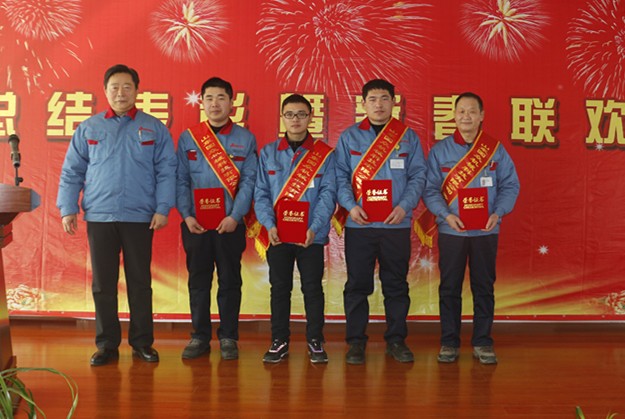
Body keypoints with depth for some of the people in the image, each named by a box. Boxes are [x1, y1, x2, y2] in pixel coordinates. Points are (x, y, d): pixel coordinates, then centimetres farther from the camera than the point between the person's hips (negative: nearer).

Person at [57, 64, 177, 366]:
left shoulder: (154, 128, 6)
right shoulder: (88, 129, 10)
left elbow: (166, 172, 2)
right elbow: (72, 172, 9)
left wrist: (162, 209, -6)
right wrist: (68, 209, 1)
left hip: (140, 218, -1)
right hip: (99, 217, 1)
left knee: (140, 282, 5)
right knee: (103, 284, 5)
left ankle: (142, 342, 16)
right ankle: (107, 344, 16)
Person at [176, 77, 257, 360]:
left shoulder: (245, 139, 5)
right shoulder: (187, 138, 7)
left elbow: (248, 181, -1)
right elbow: (181, 180, 5)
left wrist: (234, 216, -11)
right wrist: (186, 215, -7)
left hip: (230, 223, -1)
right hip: (196, 223, 1)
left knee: (230, 281, 5)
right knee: (198, 281, 7)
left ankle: (228, 338, 16)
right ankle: (200, 337, 18)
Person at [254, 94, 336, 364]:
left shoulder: (324, 154, 2)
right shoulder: (268, 153, 6)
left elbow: (328, 194, -5)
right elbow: (261, 193, 2)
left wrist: (314, 228, -16)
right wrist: (269, 225, -12)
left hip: (311, 236, -1)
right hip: (277, 235, 2)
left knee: (312, 288, 6)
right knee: (279, 288, 9)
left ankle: (315, 341, 19)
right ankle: (279, 341, 20)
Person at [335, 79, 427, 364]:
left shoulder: (408, 137, 8)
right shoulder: (349, 137, 7)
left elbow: (418, 177, 5)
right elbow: (340, 176, 4)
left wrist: (404, 206, -11)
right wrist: (350, 205, -12)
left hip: (397, 224, 1)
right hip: (359, 223, 0)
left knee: (396, 285, 8)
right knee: (357, 285, 4)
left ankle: (396, 340, 20)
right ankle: (356, 341, 15)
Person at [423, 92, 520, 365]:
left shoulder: (496, 150, 5)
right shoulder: (440, 150, 2)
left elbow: (510, 186, 4)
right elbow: (430, 189, -1)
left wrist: (497, 213, -12)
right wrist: (447, 215, -16)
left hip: (486, 231, 1)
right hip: (451, 230, -1)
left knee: (484, 288, 6)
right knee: (449, 288, 4)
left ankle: (482, 342, 17)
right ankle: (449, 342, 15)